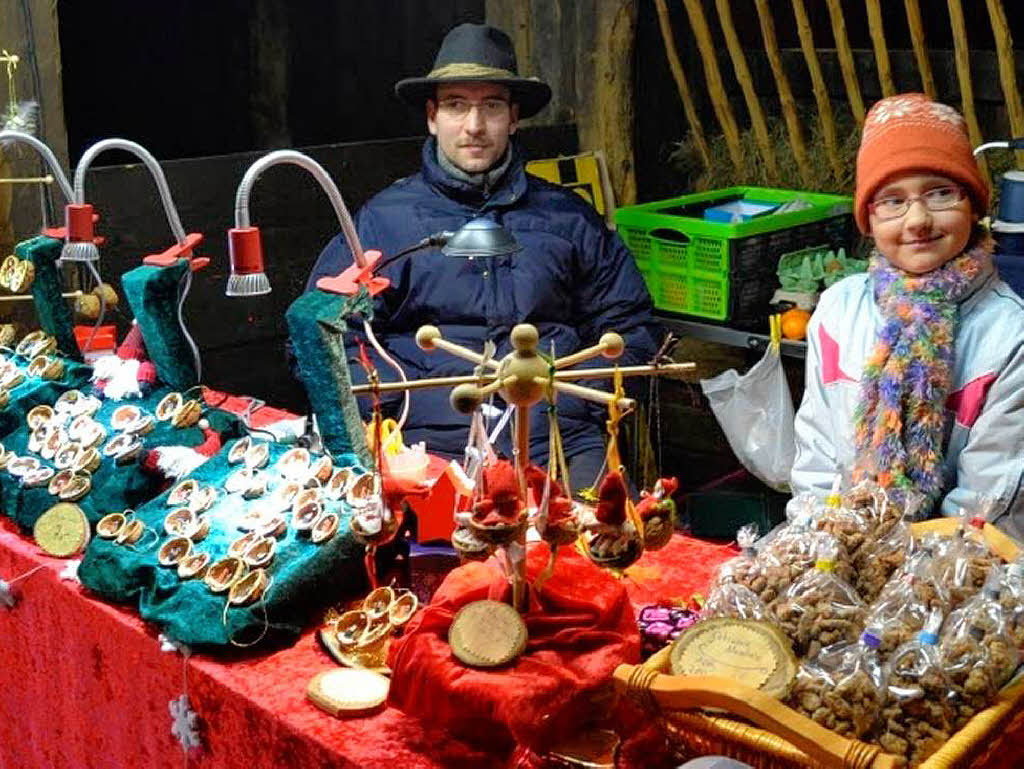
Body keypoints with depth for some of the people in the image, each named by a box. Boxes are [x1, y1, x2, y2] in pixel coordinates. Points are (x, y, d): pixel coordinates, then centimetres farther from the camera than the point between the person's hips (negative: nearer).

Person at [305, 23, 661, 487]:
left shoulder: (567, 217, 16)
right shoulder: (384, 219, 11)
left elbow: (631, 329, 20)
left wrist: (576, 395, 2)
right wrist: (408, 400, -7)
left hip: (563, 444, 2)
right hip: (434, 444, -1)